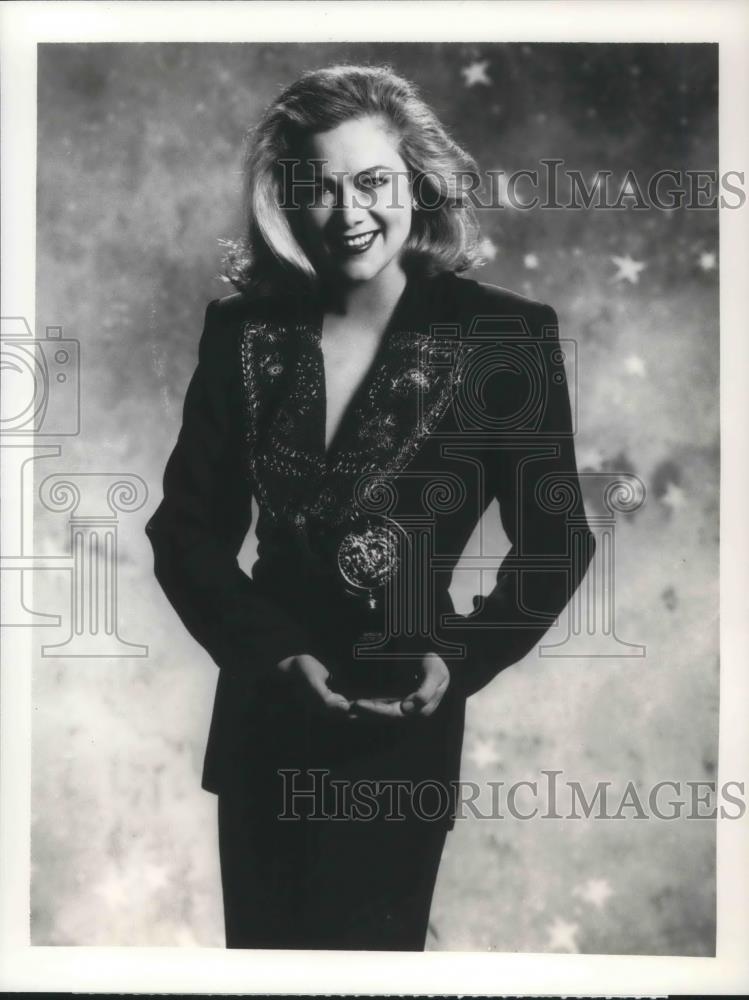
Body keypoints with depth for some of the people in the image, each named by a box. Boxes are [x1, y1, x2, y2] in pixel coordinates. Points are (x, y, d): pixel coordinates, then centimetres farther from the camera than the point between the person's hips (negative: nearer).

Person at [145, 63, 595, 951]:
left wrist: (464, 660, -16)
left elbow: (555, 539, -3)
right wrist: (273, 651, -13)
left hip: (406, 724, -3)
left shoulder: (503, 336, -9)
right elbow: (186, 531, 1)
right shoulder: (242, 332, -1)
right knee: (260, 939, 19)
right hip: (263, 715, 3)